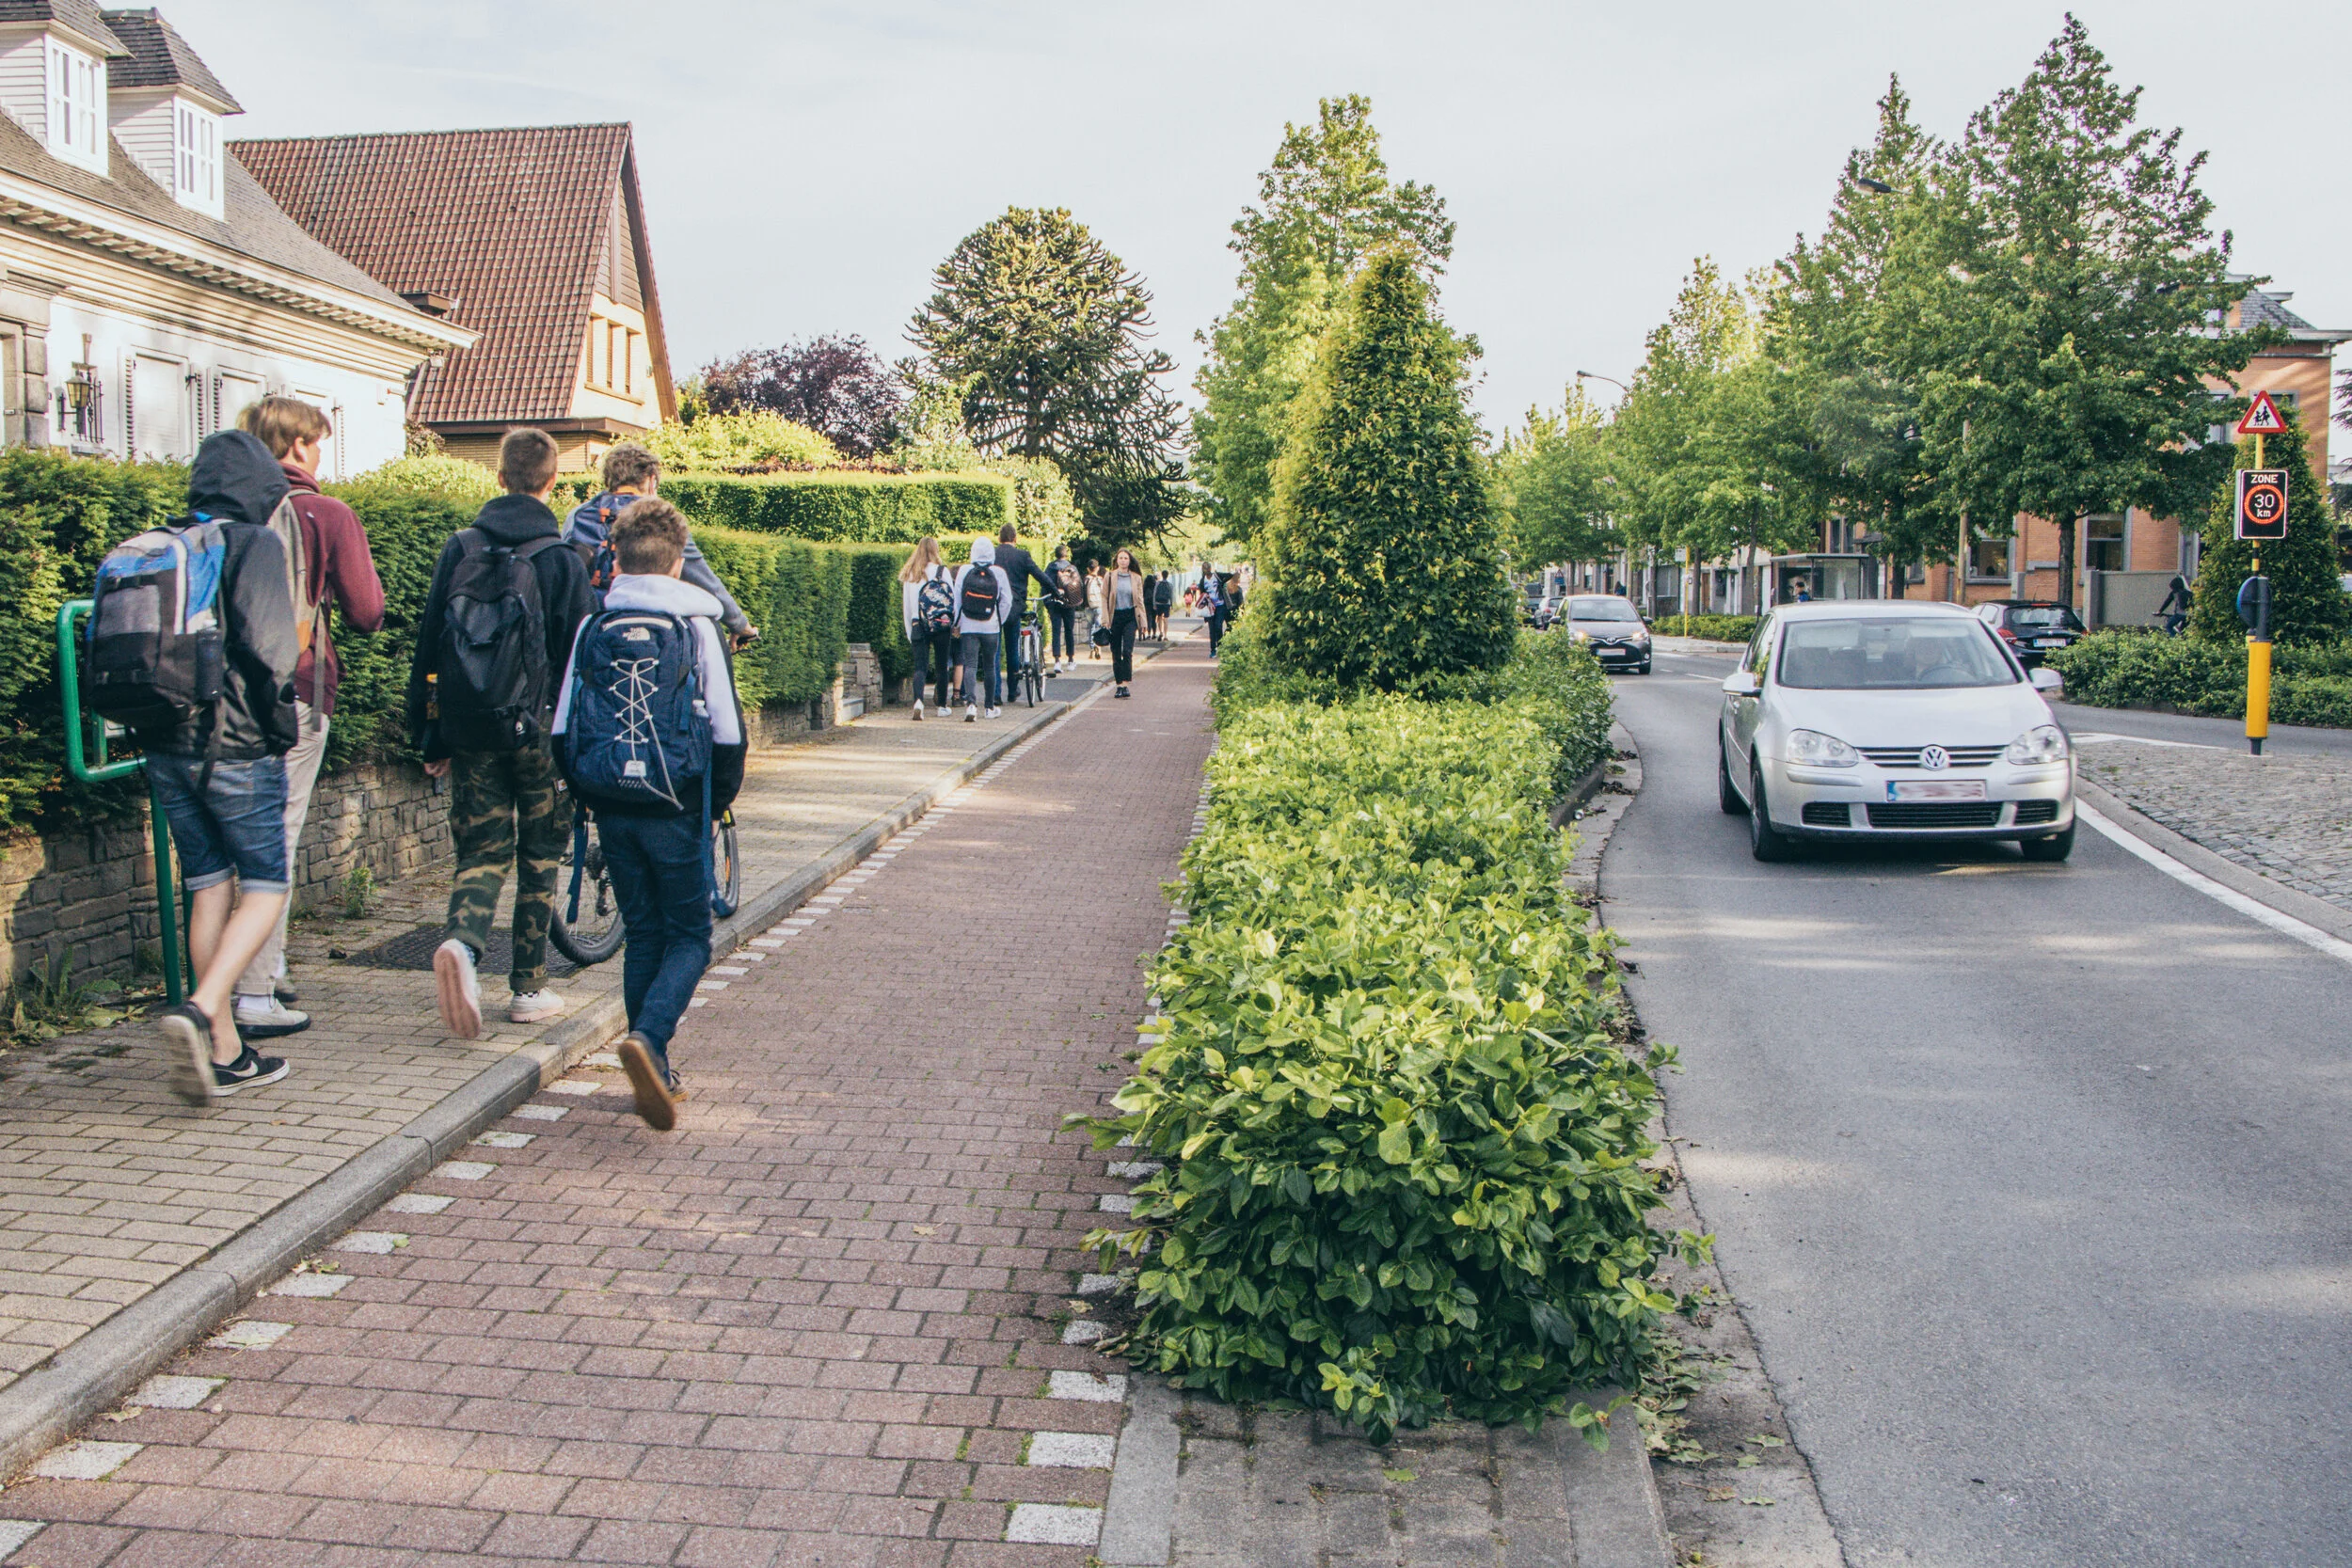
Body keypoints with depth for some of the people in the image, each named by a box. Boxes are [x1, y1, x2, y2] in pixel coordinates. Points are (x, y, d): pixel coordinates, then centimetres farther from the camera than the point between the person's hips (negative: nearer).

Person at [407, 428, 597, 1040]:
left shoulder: (459, 547, 4)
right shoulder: (562, 559, -6)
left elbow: (427, 644, 6)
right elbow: (580, 658, -6)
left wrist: (430, 735, 12)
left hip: (468, 730, 3)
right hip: (536, 729, -2)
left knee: (482, 850, 9)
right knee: (539, 856, 10)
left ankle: (462, 944, -20)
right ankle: (530, 989, 13)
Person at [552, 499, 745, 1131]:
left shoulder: (592, 628, 4)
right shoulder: (697, 626, -5)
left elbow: (562, 730, 4)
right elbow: (728, 734, -7)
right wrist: (717, 799, 7)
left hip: (612, 810, 3)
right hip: (676, 811, -3)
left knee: (642, 934, 15)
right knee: (689, 937, 7)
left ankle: (657, 1074, 17)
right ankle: (646, 1039, -18)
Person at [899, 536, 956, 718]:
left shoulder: (909, 574, 5)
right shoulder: (941, 571, -5)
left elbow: (906, 605, 9)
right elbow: (953, 600, -4)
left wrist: (910, 631, 15)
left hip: (918, 626, 2)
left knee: (919, 666, 0)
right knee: (941, 666, 10)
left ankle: (918, 701, -23)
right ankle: (942, 705, 18)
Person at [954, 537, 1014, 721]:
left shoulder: (964, 571, -2)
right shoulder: (998, 573, -4)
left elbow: (956, 600, 1)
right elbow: (1007, 601, -2)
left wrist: (957, 623, 12)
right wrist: (999, 622, 12)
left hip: (968, 627, 0)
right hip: (991, 627, 0)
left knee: (970, 665, -2)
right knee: (989, 666, 12)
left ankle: (971, 702, -23)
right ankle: (991, 707, 20)